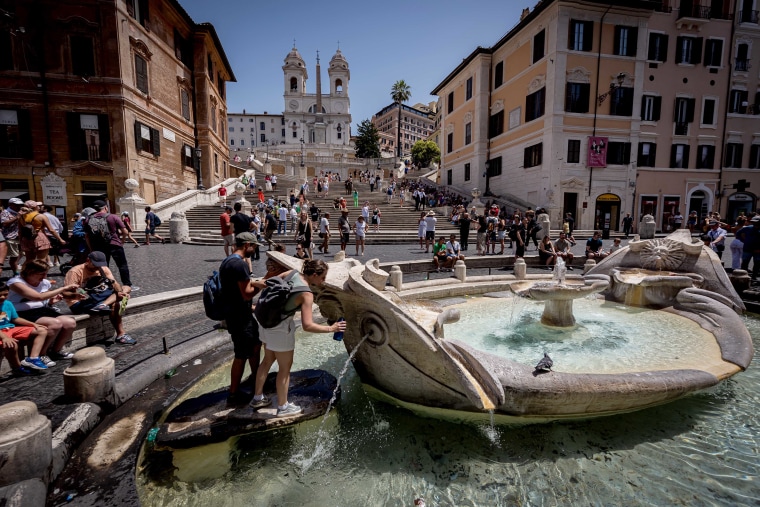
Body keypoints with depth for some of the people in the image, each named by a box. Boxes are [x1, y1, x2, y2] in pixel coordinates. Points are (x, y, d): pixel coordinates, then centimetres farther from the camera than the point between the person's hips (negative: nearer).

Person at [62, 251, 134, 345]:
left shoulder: (103, 269, 2)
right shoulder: (75, 272, -16)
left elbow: (114, 283, -9)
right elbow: (65, 294, -20)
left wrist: (120, 292, -32)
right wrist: (75, 295, -44)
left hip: (97, 297, 7)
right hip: (80, 303, -7)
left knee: (126, 288, -11)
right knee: (115, 305, -28)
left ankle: (104, 305, -33)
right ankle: (120, 335, -22)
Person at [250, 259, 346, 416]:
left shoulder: (292, 274, -4)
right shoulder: (307, 294, -23)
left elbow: (266, 284, 6)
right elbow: (307, 326, -29)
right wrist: (330, 328, -18)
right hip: (280, 329, -8)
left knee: (268, 360, 25)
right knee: (285, 367, 11)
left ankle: (257, 398, 41)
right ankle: (283, 407, 27)